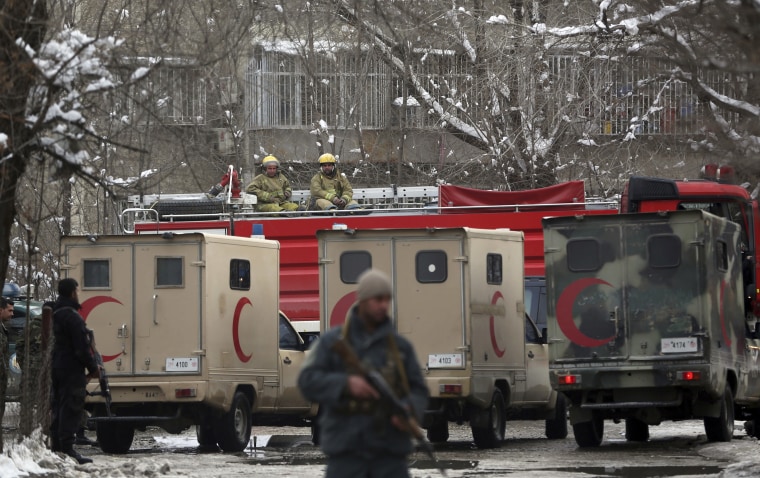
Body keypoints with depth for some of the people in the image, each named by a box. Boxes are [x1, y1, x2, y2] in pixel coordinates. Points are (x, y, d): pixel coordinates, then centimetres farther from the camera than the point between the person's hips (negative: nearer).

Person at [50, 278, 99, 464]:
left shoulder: (53, 315, 14)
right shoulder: (72, 316, -16)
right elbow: (82, 347, -18)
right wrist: (93, 368, -7)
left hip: (56, 370, 9)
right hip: (71, 371, -9)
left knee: (58, 409, 14)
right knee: (71, 409, -9)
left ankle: (57, 448, 16)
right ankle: (67, 449, -13)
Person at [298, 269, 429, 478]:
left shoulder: (400, 346, 10)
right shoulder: (332, 341, 5)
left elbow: (418, 391, 10)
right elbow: (308, 381, -4)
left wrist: (409, 411, -13)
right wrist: (346, 384, -20)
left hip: (389, 451, 2)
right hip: (346, 449, -2)